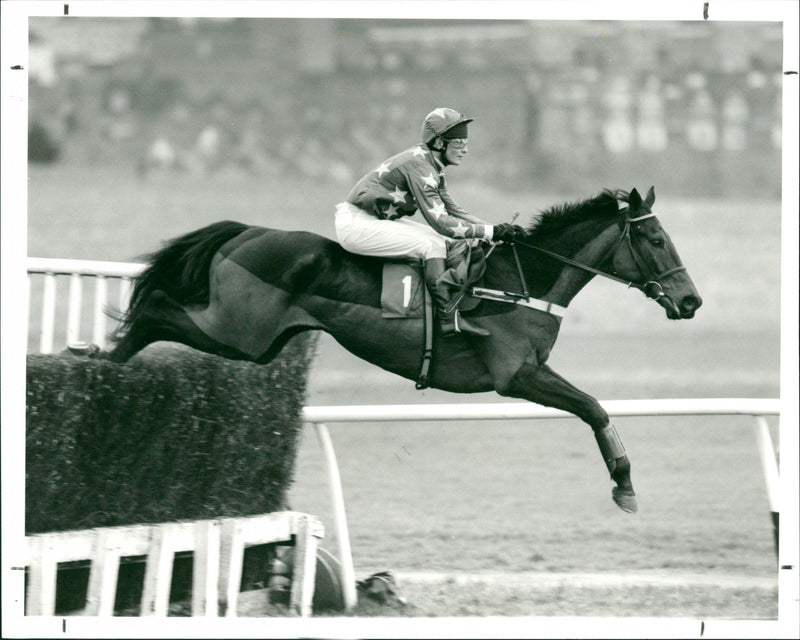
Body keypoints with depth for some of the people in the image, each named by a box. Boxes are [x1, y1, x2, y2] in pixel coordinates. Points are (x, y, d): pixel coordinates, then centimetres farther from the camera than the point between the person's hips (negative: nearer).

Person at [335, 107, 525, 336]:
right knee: (432, 244, -21)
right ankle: (448, 318, -26)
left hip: (379, 219, 10)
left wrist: (499, 230, 1)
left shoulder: (431, 166, 8)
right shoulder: (418, 166, -22)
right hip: (356, 225, -10)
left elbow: (453, 211, 13)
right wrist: (492, 232, -24)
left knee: (446, 242, 2)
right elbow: (441, 223, -26)